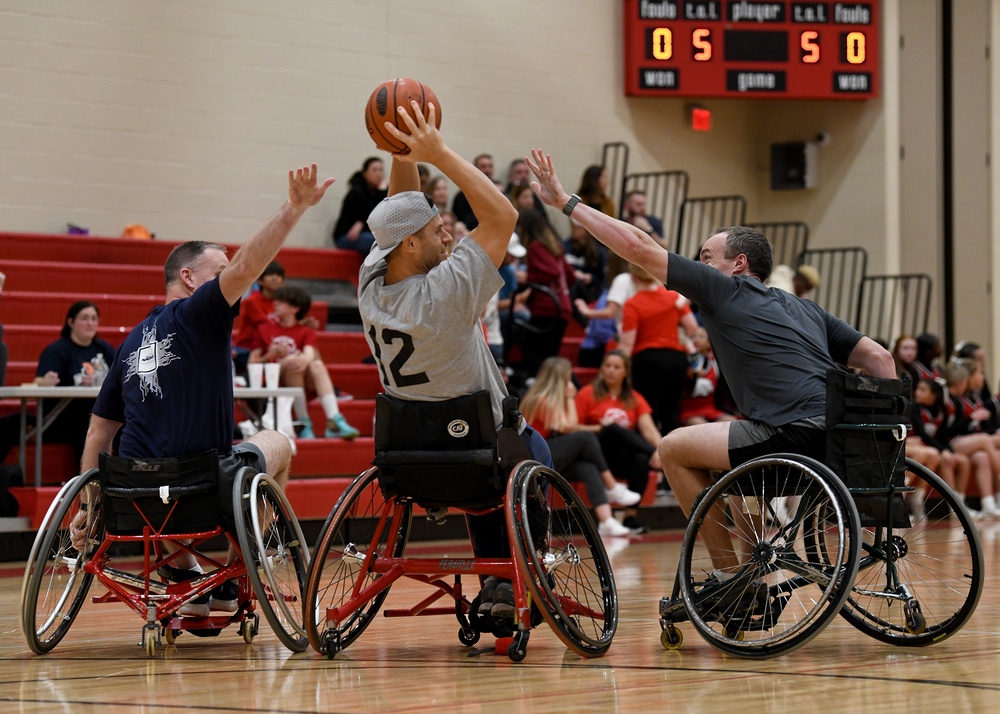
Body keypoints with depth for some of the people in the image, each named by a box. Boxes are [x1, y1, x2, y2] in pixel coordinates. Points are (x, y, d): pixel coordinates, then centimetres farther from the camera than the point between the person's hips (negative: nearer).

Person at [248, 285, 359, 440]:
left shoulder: (306, 332, 12)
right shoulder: (265, 329, 16)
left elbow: (309, 353, -11)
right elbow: (252, 363, 8)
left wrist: (305, 359, -35)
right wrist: (271, 355, -11)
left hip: (303, 381, 1)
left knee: (317, 364, -28)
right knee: (291, 360, -30)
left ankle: (334, 422, -44)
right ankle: (304, 425, -36)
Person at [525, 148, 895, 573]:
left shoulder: (724, 288, 8)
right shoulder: (806, 309, 27)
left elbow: (638, 248, 7)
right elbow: (879, 357, 20)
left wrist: (566, 203, 15)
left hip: (799, 435, -9)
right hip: (846, 438, 9)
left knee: (675, 449, 9)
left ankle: (730, 574, 9)